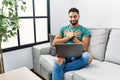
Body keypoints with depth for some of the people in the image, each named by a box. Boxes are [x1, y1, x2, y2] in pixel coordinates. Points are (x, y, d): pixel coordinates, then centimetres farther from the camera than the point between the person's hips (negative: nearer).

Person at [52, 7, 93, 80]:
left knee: (88, 56, -35)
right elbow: (54, 43, 7)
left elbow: (84, 48, -3)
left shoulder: (84, 30, 9)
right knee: (58, 60, -37)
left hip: (77, 55, 0)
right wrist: (68, 37, -2)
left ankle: (61, 69, -24)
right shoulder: (63, 29, 18)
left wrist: (73, 37, -3)